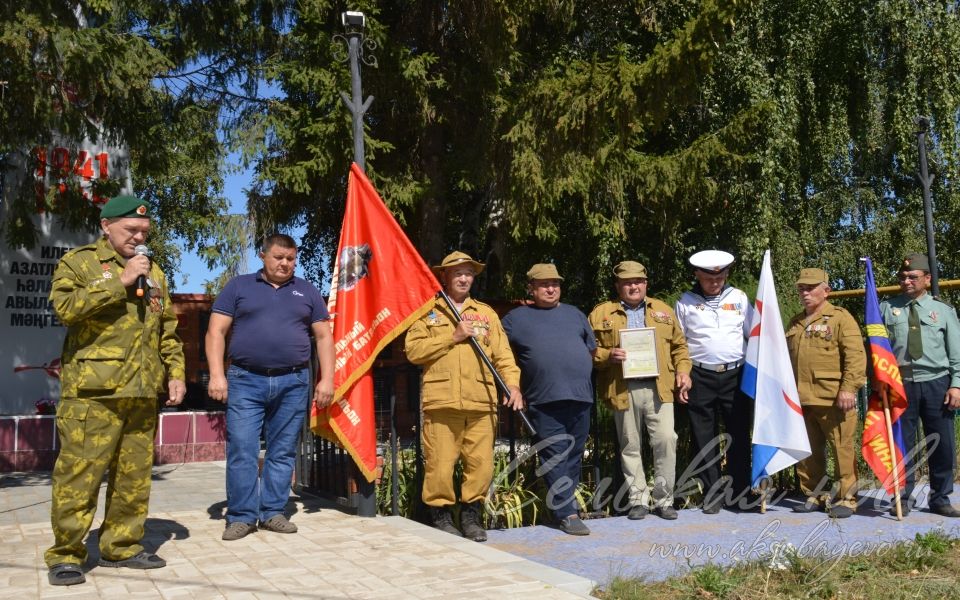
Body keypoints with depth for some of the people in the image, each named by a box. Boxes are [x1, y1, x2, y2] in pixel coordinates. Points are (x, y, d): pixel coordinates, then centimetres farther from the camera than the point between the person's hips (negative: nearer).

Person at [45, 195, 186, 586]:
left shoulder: (154, 272, 19)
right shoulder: (77, 262, 4)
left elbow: (168, 331, 20)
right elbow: (65, 307, -14)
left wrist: (175, 373, 9)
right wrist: (120, 282, -14)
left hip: (142, 393, 5)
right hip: (92, 391, -5)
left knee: (134, 476, 9)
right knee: (80, 474, -4)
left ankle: (121, 547, 20)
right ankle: (65, 555, 7)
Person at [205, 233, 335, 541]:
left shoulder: (307, 291, 13)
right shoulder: (239, 286, 9)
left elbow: (324, 336, 12)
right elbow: (216, 332, 4)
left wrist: (326, 379, 3)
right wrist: (217, 375, -7)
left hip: (293, 383, 2)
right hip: (246, 381, -1)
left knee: (283, 452, 5)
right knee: (241, 450, -5)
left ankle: (272, 512, 15)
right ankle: (241, 516, 4)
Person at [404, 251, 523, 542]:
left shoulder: (486, 313, 19)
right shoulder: (428, 311, 11)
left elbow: (503, 354, 11)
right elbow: (413, 350, -2)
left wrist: (512, 384, -5)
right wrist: (452, 337, -6)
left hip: (481, 403, 3)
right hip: (441, 402, -2)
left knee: (481, 464, 1)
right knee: (440, 464, -3)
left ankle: (471, 515, 18)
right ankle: (441, 515, 14)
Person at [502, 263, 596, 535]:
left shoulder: (574, 314, 20)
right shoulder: (516, 318, 9)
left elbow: (592, 349, 25)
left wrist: (582, 375, 14)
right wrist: (514, 386, 0)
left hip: (581, 397, 4)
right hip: (544, 401, -4)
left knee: (573, 456, 9)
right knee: (555, 458, -7)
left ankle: (564, 503, 21)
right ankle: (568, 514, -4)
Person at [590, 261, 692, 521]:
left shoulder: (663, 310, 16)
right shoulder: (601, 313, 7)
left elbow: (679, 346, 17)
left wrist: (683, 371, 3)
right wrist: (608, 356, -13)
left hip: (659, 388, 1)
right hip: (624, 390, -1)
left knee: (666, 440, -6)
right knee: (630, 446, 6)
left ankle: (664, 499, 9)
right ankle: (638, 500, 18)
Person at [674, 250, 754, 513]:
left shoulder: (739, 298, 9)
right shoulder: (685, 302, 5)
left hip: (736, 375, 1)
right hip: (700, 377, -1)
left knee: (739, 435, 3)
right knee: (704, 439, 3)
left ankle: (740, 492, 14)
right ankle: (712, 494, 12)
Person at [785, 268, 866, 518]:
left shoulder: (840, 318, -2)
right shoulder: (795, 323, 18)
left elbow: (855, 356, -10)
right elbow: (787, 359, 23)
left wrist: (849, 388, -18)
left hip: (834, 400, -6)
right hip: (801, 400, 6)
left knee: (843, 449, 0)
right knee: (807, 451, 11)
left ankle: (847, 498, 11)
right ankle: (815, 495, 23)